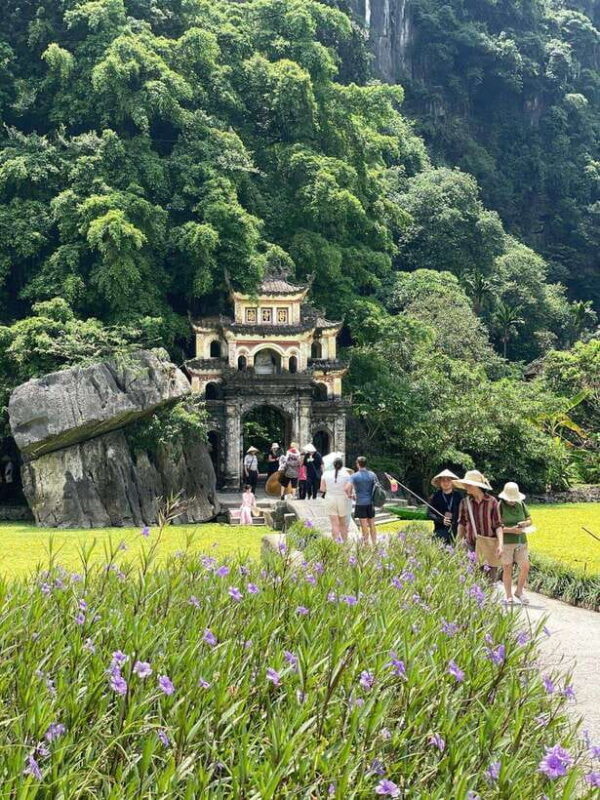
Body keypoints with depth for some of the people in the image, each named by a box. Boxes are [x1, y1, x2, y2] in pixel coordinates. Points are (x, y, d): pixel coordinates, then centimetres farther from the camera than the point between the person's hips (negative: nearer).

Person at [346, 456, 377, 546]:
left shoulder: (354, 476, -8)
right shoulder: (372, 475, 4)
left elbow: (347, 488, -21)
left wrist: (349, 494, -1)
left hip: (361, 503, -4)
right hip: (371, 502, 4)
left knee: (364, 526, 1)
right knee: (372, 525, 12)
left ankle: (366, 545, 5)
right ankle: (374, 545, 15)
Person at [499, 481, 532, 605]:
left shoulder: (521, 504, 9)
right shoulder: (500, 506, -7)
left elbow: (529, 520, 16)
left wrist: (525, 523, -7)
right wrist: (510, 530, -21)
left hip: (521, 541, 4)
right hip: (506, 542, -4)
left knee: (525, 567, -1)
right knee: (507, 569, 1)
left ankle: (519, 592, 20)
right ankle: (509, 596, 11)